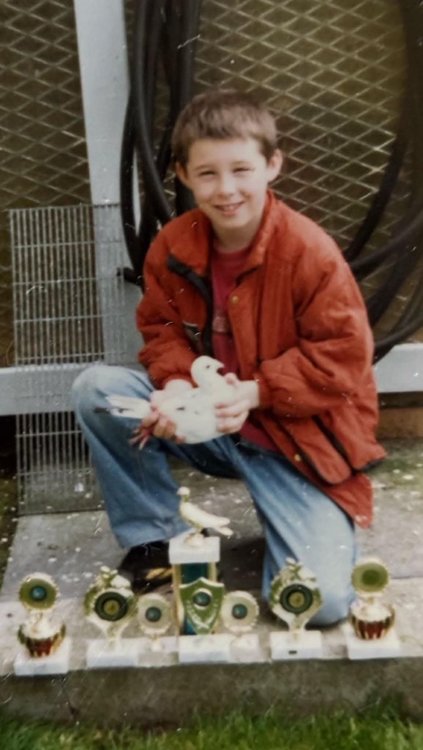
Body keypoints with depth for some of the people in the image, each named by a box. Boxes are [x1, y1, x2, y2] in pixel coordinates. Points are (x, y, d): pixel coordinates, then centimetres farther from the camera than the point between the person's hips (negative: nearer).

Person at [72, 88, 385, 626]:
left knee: (322, 601, -19)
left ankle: (274, 509, 18)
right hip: (203, 421, 4)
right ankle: (154, 540, 1)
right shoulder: (171, 246, -6)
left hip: (296, 438, -4)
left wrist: (256, 392, -26)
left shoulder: (309, 251, -20)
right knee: (96, 390, -16)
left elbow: (344, 356, -16)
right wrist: (176, 384, -20)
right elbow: (162, 330, 3)